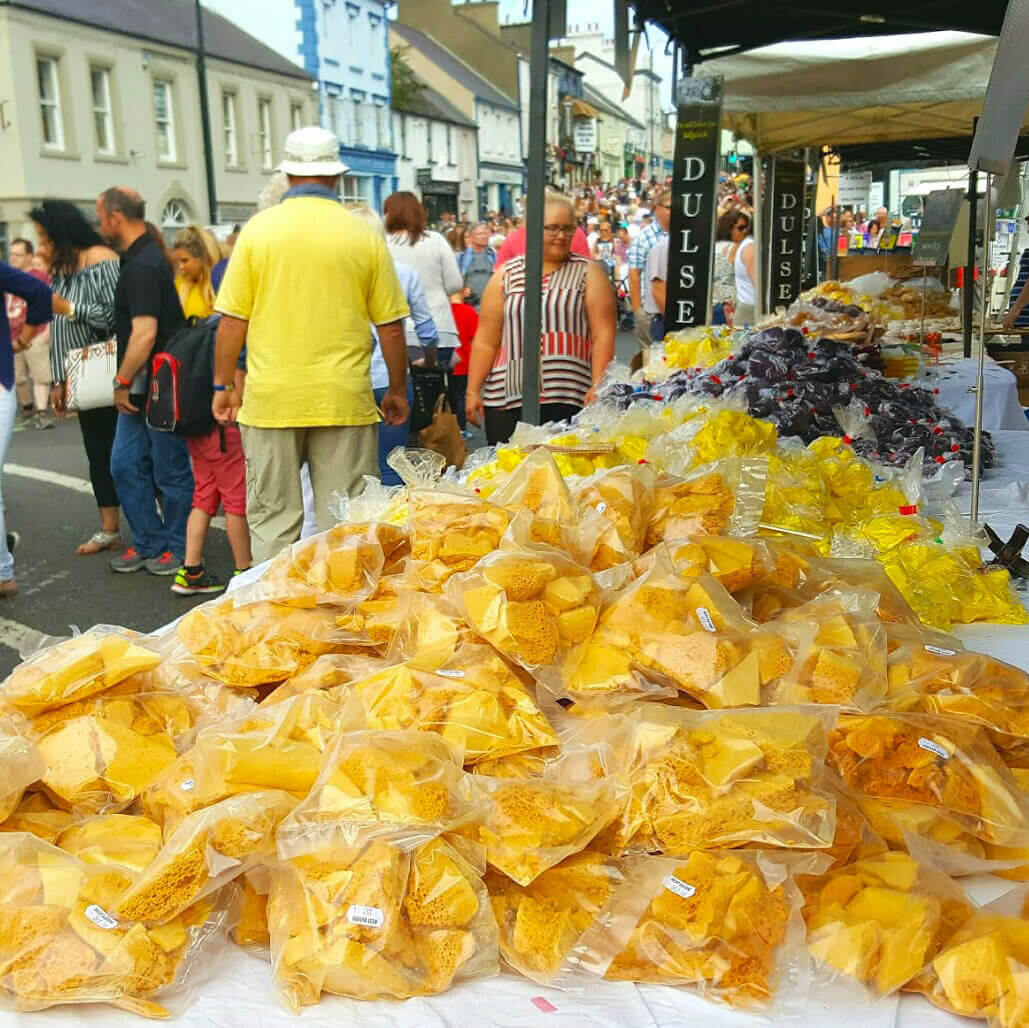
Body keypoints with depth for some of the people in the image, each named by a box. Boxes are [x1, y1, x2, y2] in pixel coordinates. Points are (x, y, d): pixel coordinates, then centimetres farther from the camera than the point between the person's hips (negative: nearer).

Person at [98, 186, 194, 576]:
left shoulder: (142, 266, -18)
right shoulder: (142, 256, 13)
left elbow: (145, 333, -26)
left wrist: (122, 381, -15)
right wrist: (125, 382, 20)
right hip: (140, 386, 10)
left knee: (169, 471, 3)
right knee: (126, 464, 12)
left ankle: (176, 547, 17)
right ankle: (147, 543, 22)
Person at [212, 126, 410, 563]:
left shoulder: (258, 229, 0)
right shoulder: (364, 235, 0)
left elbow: (232, 320, -1)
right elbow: (391, 326, 2)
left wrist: (223, 385, 11)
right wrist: (397, 391, 14)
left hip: (272, 399, 0)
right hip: (345, 400, 0)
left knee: (272, 519, 10)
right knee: (344, 524, 7)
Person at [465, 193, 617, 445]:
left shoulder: (588, 273, 8)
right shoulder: (506, 275, 12)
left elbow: (603, 335, 0)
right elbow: (486, 341, 9)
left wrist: (598, 386, -10)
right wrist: (473, 390, 3)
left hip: (570, 398, -1)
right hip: (507, 397, 2)